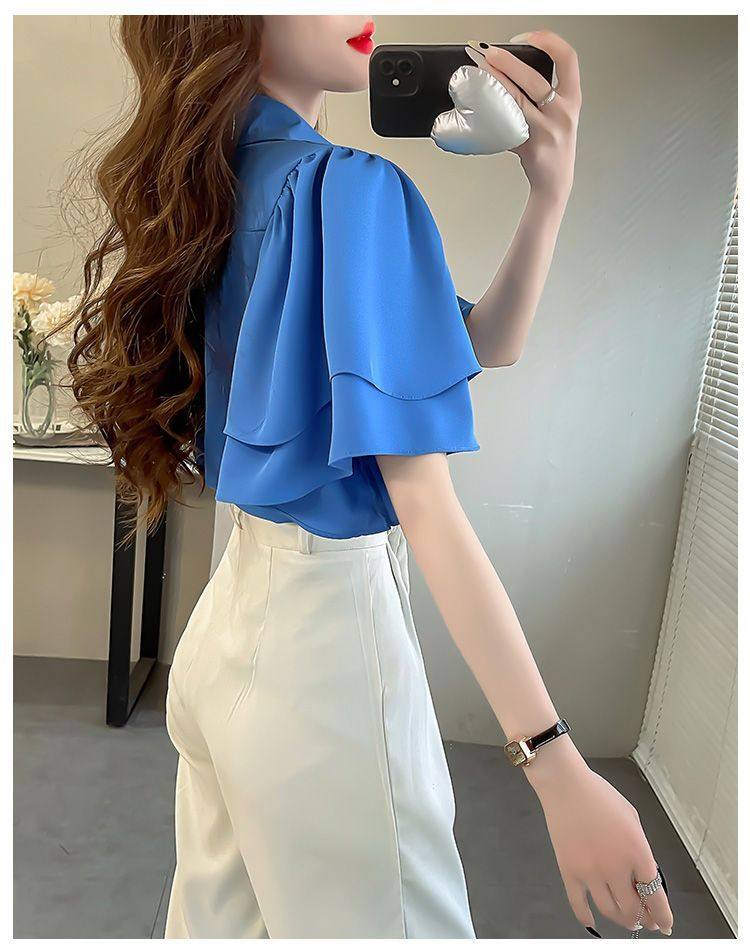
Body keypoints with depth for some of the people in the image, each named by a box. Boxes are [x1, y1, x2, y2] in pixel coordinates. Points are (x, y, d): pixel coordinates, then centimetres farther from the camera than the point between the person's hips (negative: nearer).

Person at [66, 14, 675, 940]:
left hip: (232, 610, 9)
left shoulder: (225, 184, 8)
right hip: (327, 627, -8)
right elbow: (423, 502, -22)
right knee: (393, 920, 15)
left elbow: (483, 343, 6)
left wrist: (548, 192, -6)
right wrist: (557, 766, -20)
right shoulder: (354, 188, -16)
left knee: (221, 916, 26)